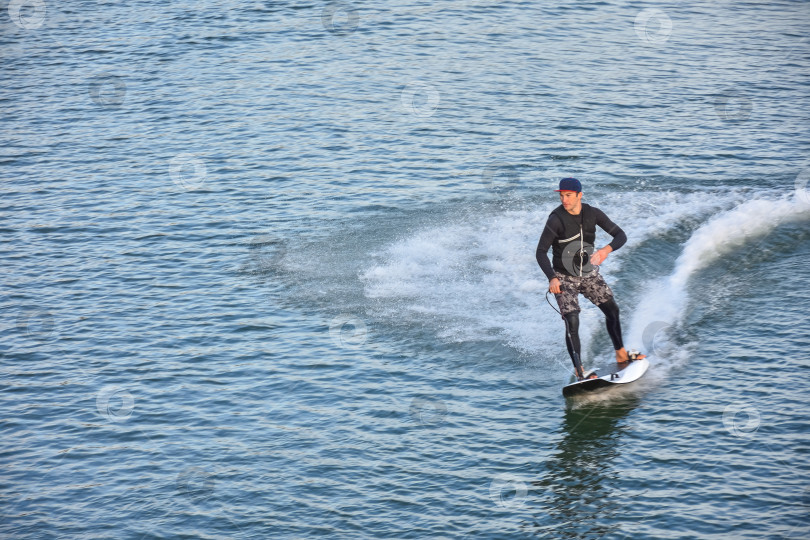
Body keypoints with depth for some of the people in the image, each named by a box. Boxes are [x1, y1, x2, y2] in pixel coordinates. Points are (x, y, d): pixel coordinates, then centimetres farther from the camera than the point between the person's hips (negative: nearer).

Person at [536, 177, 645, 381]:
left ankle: (621, 354, 31)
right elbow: (541, 252, -22)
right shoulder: (556, 219, -22)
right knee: (572, 322, -16)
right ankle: (579, 371, -10)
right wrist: (552, 278, -35)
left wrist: (606, 250, -29)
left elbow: (621, 235, -8)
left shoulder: (593, 213, -10)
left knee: (612, 310, 12)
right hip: (564, 278, -5)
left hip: (589, 273, 5)